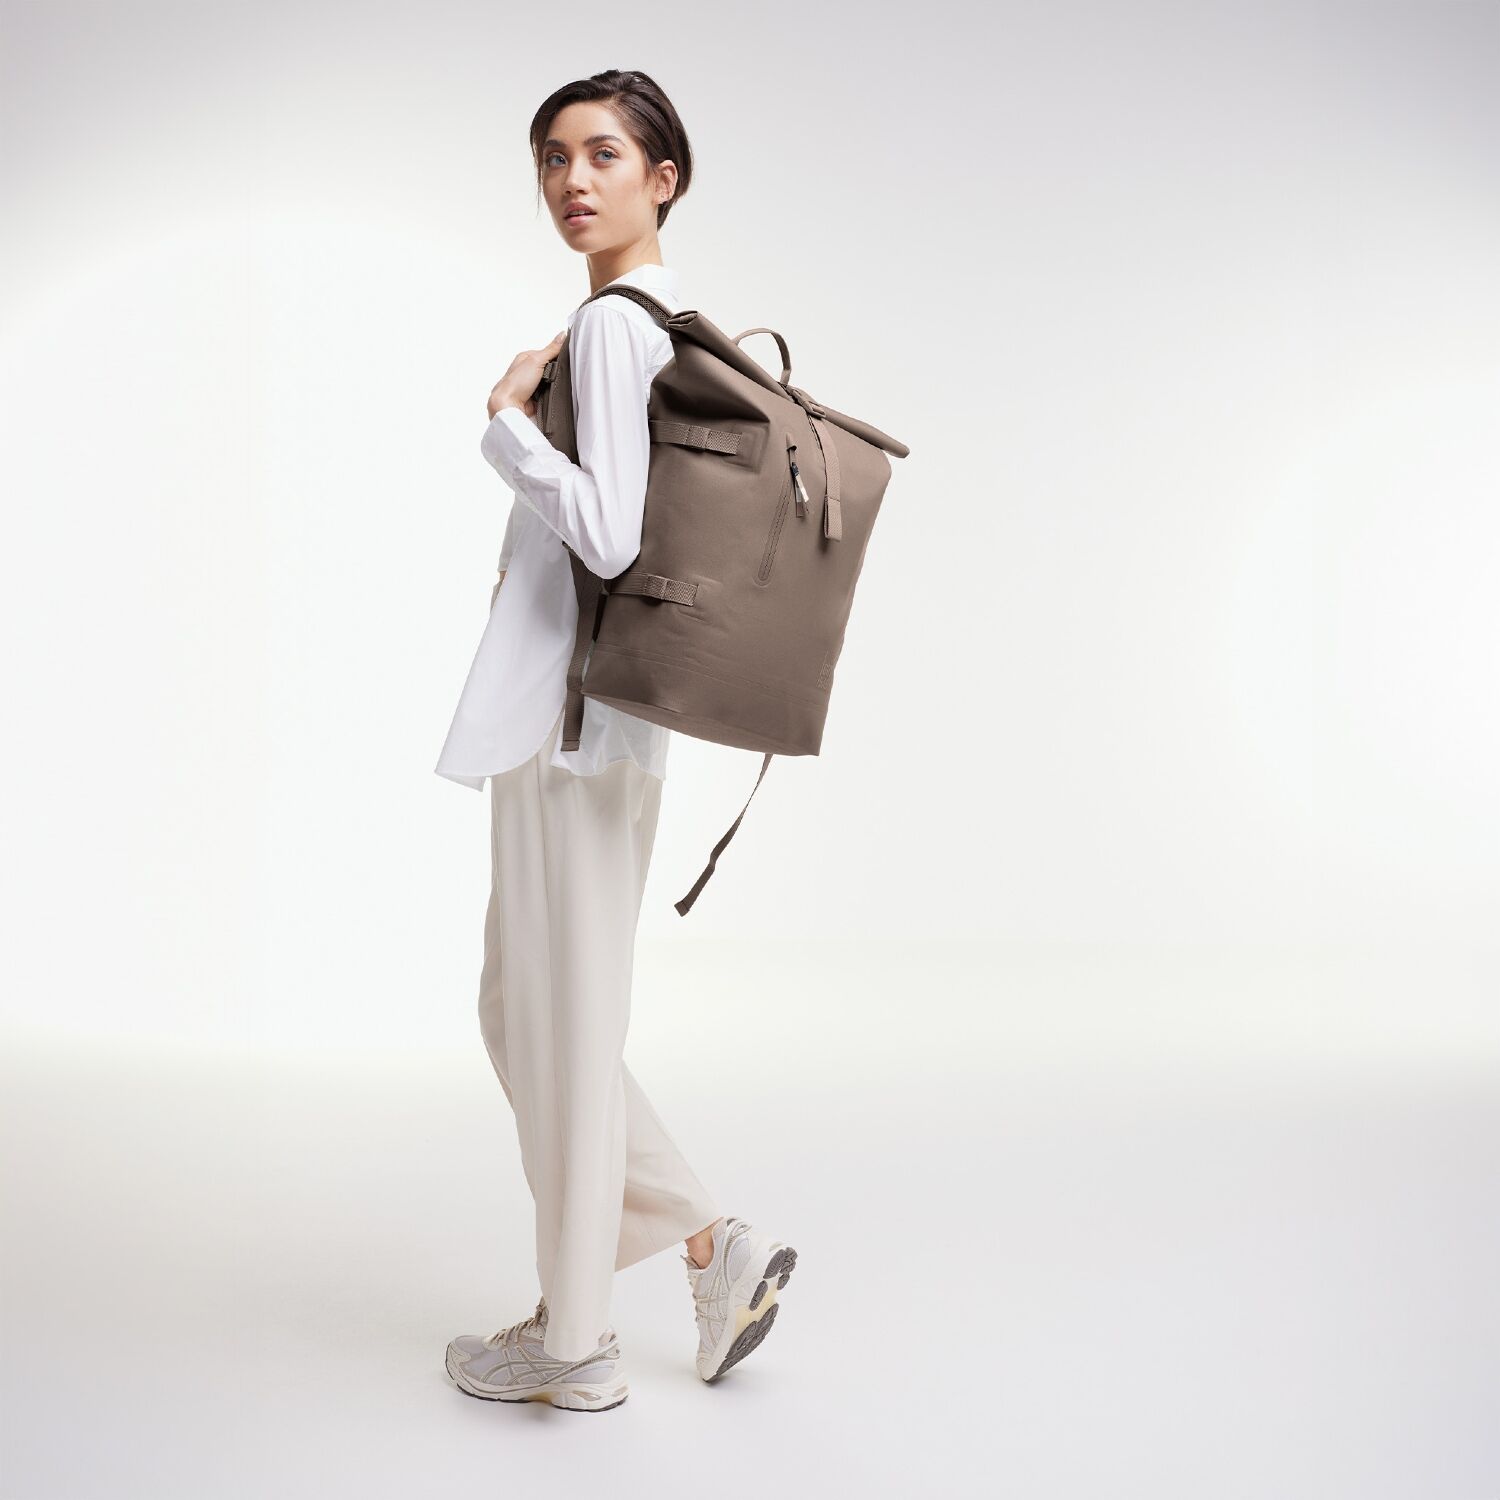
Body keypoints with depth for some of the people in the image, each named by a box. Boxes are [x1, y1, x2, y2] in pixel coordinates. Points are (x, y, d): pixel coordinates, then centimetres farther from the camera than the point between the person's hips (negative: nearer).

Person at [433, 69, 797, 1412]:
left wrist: (507, 420, -11)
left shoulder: (610, 324, -13)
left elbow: (606, 534, -23)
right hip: (590, 708, 10)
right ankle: (715, 1244, 23)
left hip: (576, 712, -10)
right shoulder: (678, 319, 16)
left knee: (561, 1022, 2)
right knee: (525, 1011, 18)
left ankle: (577, 1344, 17)